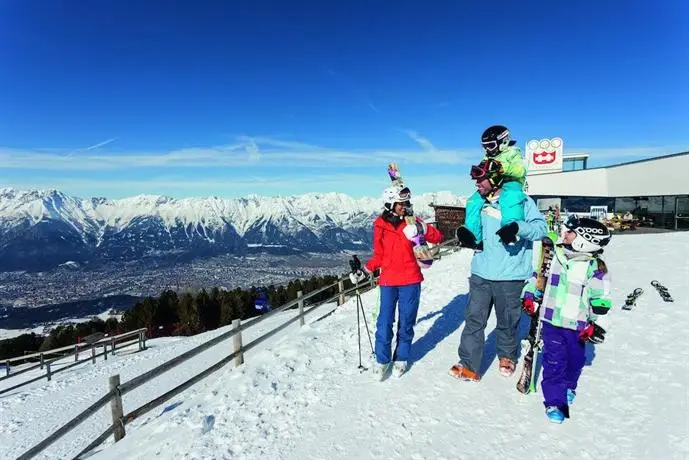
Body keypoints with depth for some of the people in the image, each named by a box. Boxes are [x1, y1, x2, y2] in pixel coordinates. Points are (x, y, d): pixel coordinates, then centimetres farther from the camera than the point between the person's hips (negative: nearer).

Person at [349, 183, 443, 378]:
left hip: (410, 281, 0)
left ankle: (401, 358, 28)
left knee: (406, 322, 10)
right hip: (388, 281, 0)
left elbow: (438, 238, -5)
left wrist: (423, 229, -23)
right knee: (384, 322, -2)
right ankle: (382, 360, 16)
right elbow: (378, 255, 10)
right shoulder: (380, 225, 2)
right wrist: (365, 271, 1)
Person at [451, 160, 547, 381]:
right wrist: (468, 238, -3)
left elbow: (541, 227, -13)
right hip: (481, 274, 4)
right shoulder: (480, 205, 10)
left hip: (509, 277, -4)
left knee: (507, 321, 14)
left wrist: (518, 227, -31)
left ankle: (507, 357, 39)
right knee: (474, 319, 0)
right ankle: (469, 365, 7)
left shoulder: (520, 201, -7)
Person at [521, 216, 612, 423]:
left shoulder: (595, 267, -10)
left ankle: (569, 387, 44)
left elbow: (601, 299, -6)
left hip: (576, 324, -1)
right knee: (554, 361, -1)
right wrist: (529, 295, 10)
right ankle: (554, 401, 10)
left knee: (575, 359, 16)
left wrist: (593, 324, -10)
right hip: (551, 320, 1)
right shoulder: (555, 255, -1)